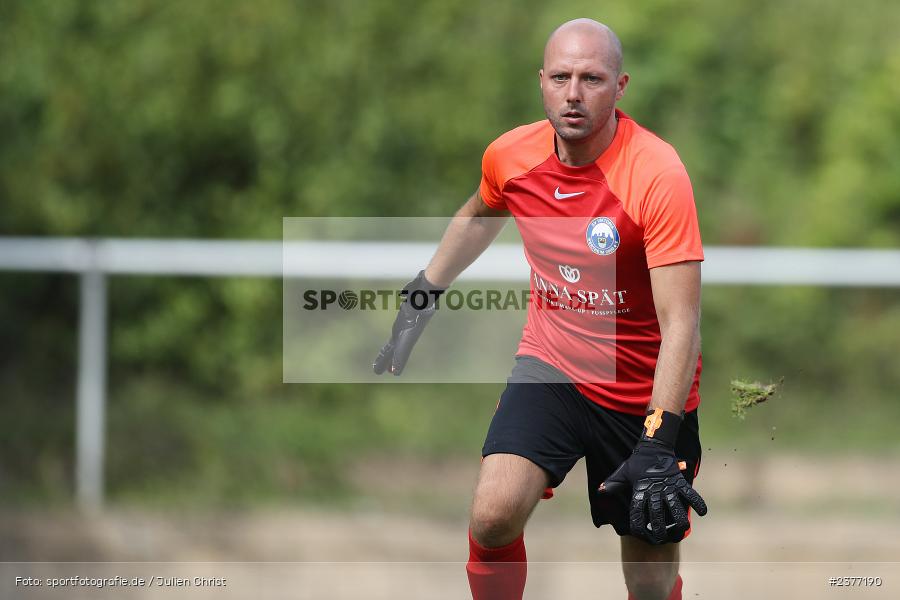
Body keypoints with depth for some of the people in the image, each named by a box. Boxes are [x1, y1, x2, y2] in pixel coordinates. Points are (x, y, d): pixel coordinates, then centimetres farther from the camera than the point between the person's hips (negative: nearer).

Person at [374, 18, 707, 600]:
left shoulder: (657, 175, -24)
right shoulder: (511, 156, -8)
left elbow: (681, 323, -28)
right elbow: (481, 214, 20)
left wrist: (658, 447, -35)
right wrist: (423, 297, 20)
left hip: (647, 393, -3)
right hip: (553, 362, 3)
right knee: (494, 516, -22)